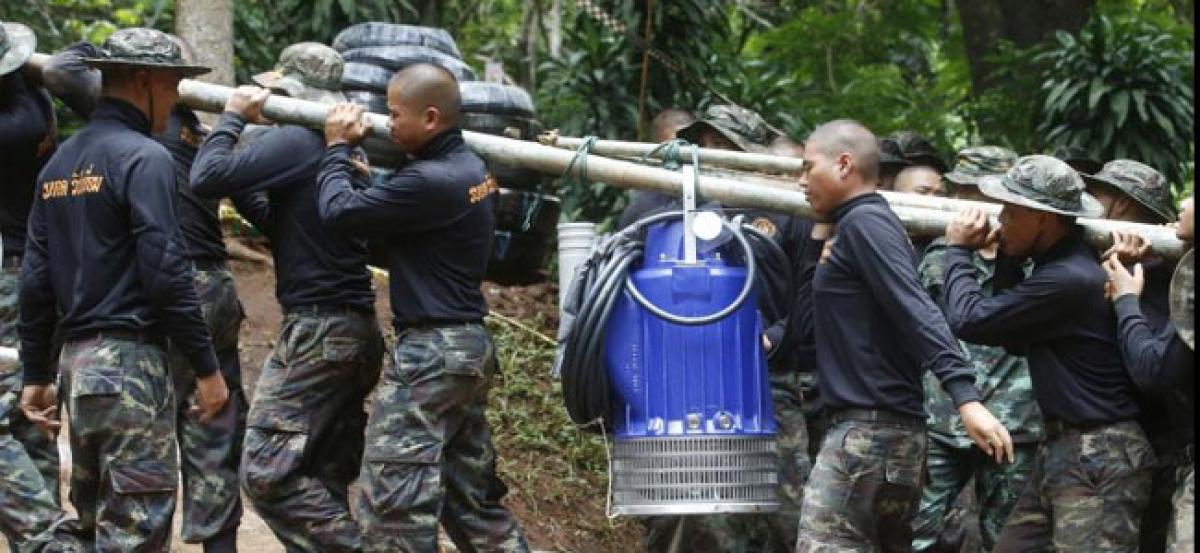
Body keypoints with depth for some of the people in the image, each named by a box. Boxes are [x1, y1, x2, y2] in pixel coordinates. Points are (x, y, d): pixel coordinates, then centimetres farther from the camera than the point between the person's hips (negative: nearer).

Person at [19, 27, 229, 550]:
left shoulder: (59, 163, 15)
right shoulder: (143, 158, -10)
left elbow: (35, 278, 15)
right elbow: (166, 272, -16)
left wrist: (36, 373, 19)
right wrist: (206, 366, -12)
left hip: (76, 360, 8)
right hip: (130, 359, -8)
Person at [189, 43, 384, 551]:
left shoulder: (294, 142, -13)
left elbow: (207, 179, -18)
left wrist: (232, 118, -4)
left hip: (317, 332, -9)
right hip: (357, 333, 9)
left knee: (266, 472, -10)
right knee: (324, 486, 11)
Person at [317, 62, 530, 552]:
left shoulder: (430, 182, -22)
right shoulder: (472, 167, 9)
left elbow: (339, 210, -17)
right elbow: (394, 208, 18)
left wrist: (337, 148, -1)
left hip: (430, 352, -10)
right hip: (472, 345, 10)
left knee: (391, 500, -8)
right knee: (473, 495, 16)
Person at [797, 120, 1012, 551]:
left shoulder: (864, 222, -10)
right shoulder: (863, 225, 19)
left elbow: (916, 311, -22)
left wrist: (965, 397, -30)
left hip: (868, 428, -10)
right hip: (893, 430, 10)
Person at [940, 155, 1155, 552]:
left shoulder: (1069, 280, -22)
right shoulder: (1057, 265, 11)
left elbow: (969, 319, -17)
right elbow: (1012, 338, 19)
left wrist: (958, 250, -1)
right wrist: (1006, 256, 11)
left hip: (1098, 459, -11)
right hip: (1062, 448, 11)